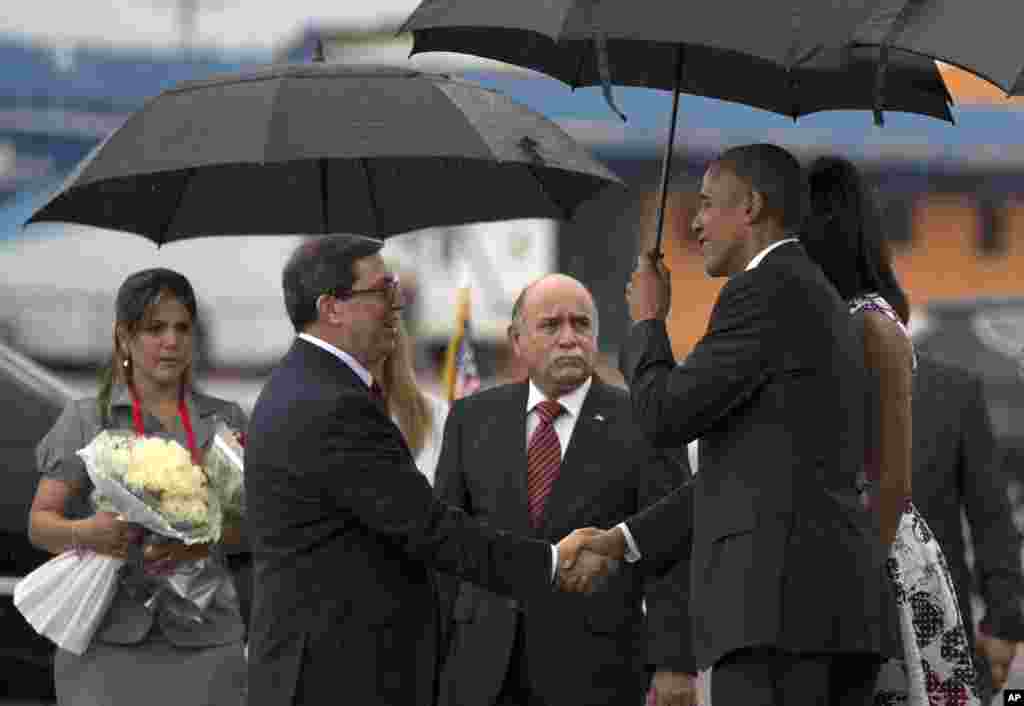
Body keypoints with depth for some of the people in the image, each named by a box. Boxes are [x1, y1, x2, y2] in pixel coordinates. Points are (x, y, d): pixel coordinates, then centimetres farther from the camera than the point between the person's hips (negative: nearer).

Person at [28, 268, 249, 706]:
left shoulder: (224, 421, 13)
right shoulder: (85, 420, 7)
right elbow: (39, 524, 2)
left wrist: (202, 540, -18)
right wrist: (83, 533, -21)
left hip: (202, 635, 2)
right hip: (108, 639, -2)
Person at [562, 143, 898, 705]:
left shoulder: (763, 291, -5)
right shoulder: (818, 303, 27)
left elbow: (666, 417, -7)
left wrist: (647, 323, 11)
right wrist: (625, 540, 25)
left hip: (779, 597, -10)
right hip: (837, 598, 10)